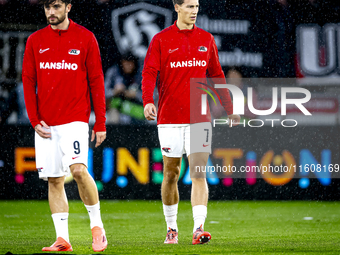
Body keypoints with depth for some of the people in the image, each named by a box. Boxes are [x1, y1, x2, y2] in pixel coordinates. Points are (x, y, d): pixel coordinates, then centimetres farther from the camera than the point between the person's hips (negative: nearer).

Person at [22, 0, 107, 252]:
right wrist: (35, 120, -1)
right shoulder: (35, 41, 8)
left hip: (75, 118, -3)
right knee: (54, 180, 3)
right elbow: (28, 82, 10)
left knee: (79, 169, -20)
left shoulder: (85, 38, 2)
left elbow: (96, 81, 2)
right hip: (46, 124, 3)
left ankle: (97, 226, -3)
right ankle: (62, 238, 6)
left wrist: (101, 123, -1)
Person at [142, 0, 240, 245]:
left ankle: (199, 228, -16)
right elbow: (149, 73, -6)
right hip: (169, 118, -1)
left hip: (199, 117, 1)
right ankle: (171, 228, 21)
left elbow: (216, 75, 17)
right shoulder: (161, 39, 1)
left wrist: (229, 109, 16)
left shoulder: (206, 39, 10)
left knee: (198, 173, -10)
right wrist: (148, 101, -24)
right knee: (171, 174, 6)